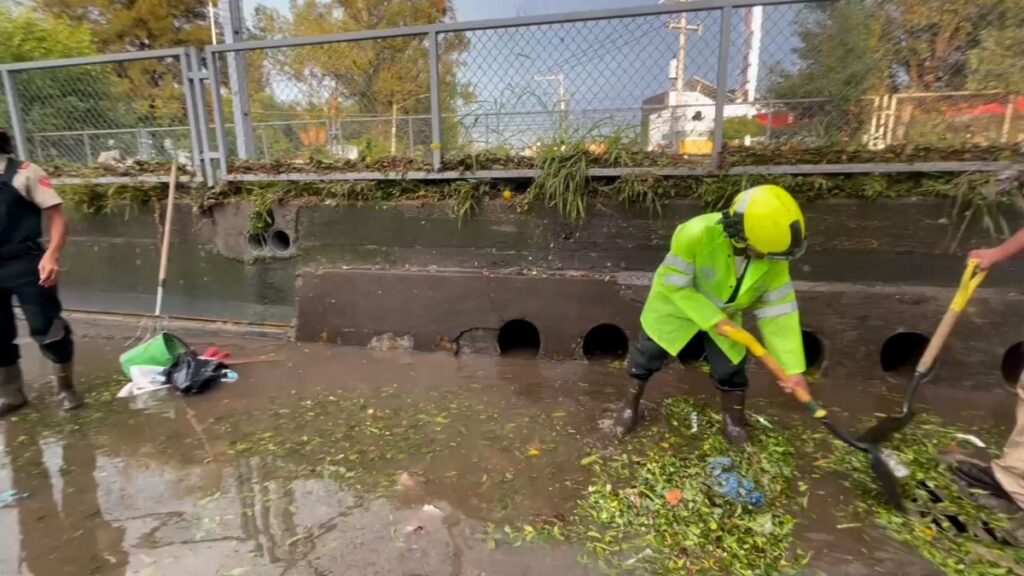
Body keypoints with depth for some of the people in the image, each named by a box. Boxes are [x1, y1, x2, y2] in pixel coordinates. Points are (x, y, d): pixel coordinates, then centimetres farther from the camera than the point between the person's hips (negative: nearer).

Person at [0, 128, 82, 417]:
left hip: (25, 264, -5)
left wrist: (51, 255, -24)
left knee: (45, 327, -2)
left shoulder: (23, 172, -5)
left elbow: (57, 218, -10)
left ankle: (65, 387, 18)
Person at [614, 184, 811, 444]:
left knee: (731, 366, 9)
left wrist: (792, 367, -20)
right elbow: (675, 284, -29)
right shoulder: (697, 234, -40)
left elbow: (779, 310, -18)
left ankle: (734, 417, 39)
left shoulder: (773, 259, -26)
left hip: (724, 313, 3)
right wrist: (712, 320, -31)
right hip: (675, 302, -2)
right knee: (646, 355, 9)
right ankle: (631, 405, 36)